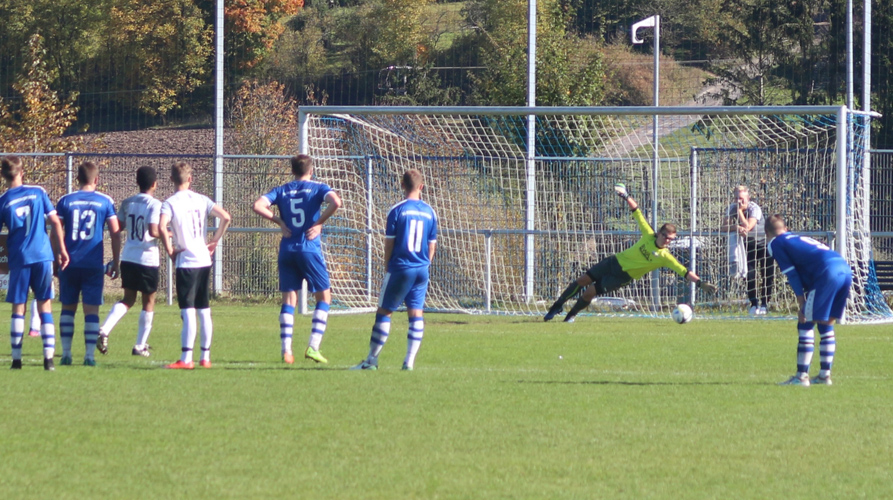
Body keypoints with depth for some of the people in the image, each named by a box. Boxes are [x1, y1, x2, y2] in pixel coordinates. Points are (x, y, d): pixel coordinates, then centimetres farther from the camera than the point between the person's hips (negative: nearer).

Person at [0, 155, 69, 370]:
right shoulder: (38, 192, 3)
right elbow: (55, 222, 2)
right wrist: (62, 249, 9)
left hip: (19, 259, -1)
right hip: (43, 256, 1)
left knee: (18, 308, 7)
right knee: (45, 306, 5)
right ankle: (49, 357, -3)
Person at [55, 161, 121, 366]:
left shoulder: (65, 201, 1)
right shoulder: (105, 202, 1)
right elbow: (115, 233, 1)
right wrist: (115, 262, 10)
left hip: (70, 263, 1)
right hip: (94, 264, -1)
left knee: (68, 308, 12)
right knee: (91, 310, 2)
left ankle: (66, 353, 8)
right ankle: (89, 355, -4)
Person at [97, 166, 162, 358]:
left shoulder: (127, 203, 5)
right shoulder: (154, 205, -11)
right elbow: (153, 231, -22)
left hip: (128, 257, 5)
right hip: (147, 259, -5)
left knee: (128, 299, 16)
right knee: (149, 301, 9)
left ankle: (104, 329, -7)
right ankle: (140, 346, 11)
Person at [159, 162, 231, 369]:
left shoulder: (170, 203, -8)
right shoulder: (202, 200, 6)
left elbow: (162, 227, -24)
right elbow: (226, 217, 1)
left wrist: (169, 250, -11)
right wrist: (214, 241, 9)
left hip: (186, 261, -5)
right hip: (204, 260, 5)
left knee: (188, 312, -8)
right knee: (204, 312, 12)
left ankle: (186, 359, -11)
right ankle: (205, 357, 16)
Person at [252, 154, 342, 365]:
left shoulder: (281, 191, 9)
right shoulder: (318, 188, 2)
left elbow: (258, 206, -4)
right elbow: (336, 202, -17)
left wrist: (279, 221, 2)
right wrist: (319, 223, -8)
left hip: (287, 250, 3)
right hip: (310, 249, -3)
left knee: (288, 299, 7)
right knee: (324, 296, 8)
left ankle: (286, 350, -2)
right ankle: (313, 347, -4)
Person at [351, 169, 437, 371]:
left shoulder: (397, 210, -8)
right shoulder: (429, 212, 5)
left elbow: (389, 243, -5)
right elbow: (432, 245, 9)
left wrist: (388, 265, 9)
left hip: (400, 268, -4)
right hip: (421, 270, 4)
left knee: (384, 312, 3)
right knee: (416, 313, 6)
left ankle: (371, 359, 6)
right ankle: (410, 361, 2)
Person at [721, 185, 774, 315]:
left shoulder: (754, 209, -22)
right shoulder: (732, 208, -9)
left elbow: (748, 227, -33)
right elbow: (725, 227, -20)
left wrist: (740, 210, -31)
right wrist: (736, 228, -39)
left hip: (763, 242, -4)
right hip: (748, 245, 4)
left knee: (767, 275, -6)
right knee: (749, 276, -4)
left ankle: (764, 305, 4)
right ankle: (754, 304, 8)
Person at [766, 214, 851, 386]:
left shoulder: (775, 244, 12)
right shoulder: (800, 238, 34)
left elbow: (792, 274, 4)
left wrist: (802, 305, 4)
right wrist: (806, 304, 29)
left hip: (828, 272, -8)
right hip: (845, 269, 8)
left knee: (805, 325, 1)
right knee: (826, 324, 20)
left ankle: (801, 376, -1)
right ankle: (825, 375, 20)